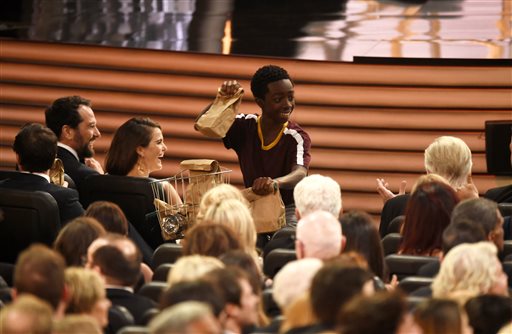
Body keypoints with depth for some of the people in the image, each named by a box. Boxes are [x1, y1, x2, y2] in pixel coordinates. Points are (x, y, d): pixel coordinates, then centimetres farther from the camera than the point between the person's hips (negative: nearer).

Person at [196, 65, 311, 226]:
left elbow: (300, 174, -31)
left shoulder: (297, 138, -13)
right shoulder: (246, 126, 0)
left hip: (288, 208, -4)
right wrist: (221, 98, -28)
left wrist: (275, 183, -56)